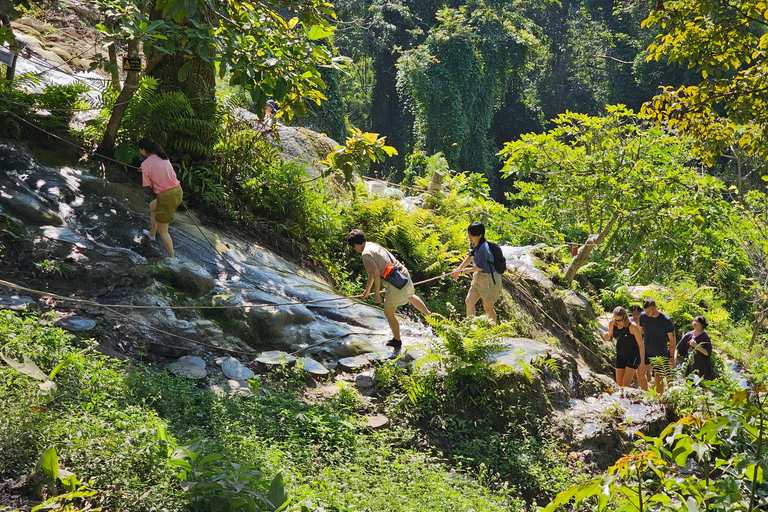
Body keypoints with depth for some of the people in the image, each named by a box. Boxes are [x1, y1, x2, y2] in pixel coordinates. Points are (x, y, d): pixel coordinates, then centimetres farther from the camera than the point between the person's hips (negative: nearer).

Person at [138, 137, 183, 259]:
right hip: (178, 191, 8)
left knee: (162, 231, 10)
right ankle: (152, 234, 56)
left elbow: (149, 185, -6)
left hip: (166, 197, -8)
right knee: (152, 207, 36)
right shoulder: (163, 157, 7)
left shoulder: (146, 164, -13)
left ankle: (171, 257, 17)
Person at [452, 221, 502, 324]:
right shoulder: (473, 244, 0)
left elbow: (480, 267, -22)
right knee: (469, 302, 6)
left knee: (487, 308, 3)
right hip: (478, 277, 9)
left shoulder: (483, 248, -28)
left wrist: (468, 270, -6)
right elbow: (470, 256, 19)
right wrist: (459, 268, 15)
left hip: (489, 279, -9)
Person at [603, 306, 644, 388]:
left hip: (633, 356, -5)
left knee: (626, 384, -13)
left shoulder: (632, 327, -23)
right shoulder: (612, 324, -9)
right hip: (620, 355, 5)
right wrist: (607, 337, -16)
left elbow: (641, 345, -15)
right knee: (619, 384, 5)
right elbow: (610, 338, 9)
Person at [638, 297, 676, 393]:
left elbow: (672, 339, -9)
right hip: (646, 352, 4)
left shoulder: (666, 320, -18)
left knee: (658, 378, -4)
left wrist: (672, 357, -10)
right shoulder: (643, 316, -7)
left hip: (660, 354, -4)